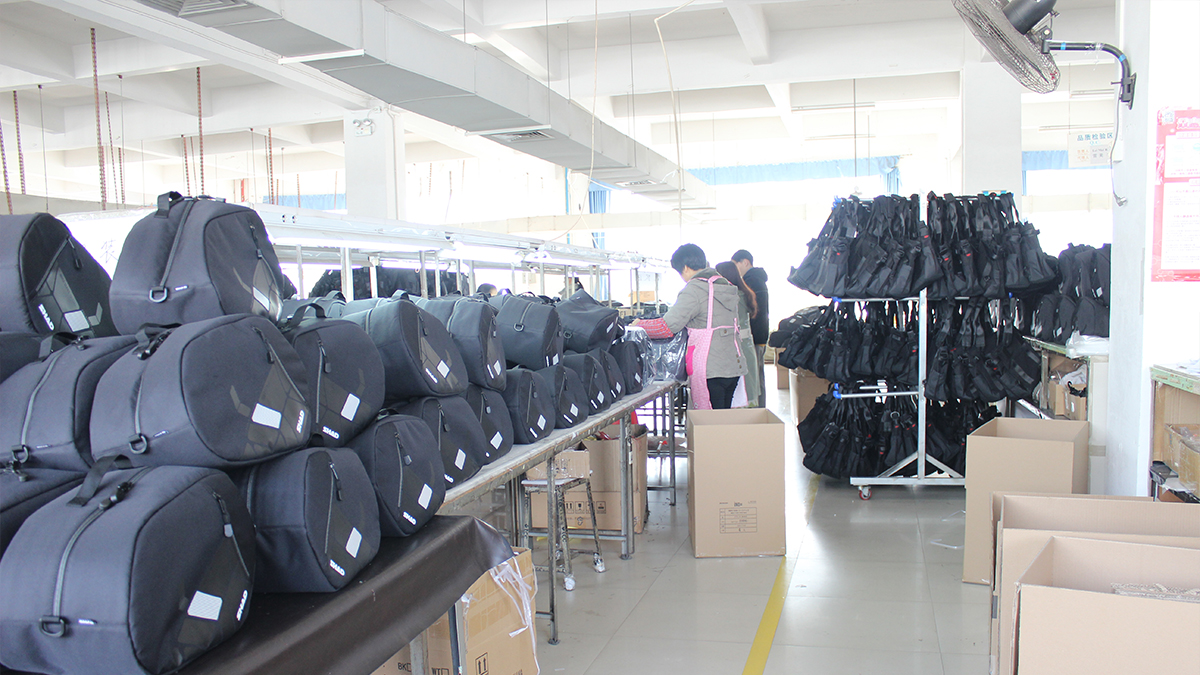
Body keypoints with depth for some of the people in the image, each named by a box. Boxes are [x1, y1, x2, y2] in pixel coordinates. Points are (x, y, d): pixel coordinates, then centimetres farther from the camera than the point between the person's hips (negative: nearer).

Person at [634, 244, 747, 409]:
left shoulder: (694, 289, -11)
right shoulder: (727, 286, 14)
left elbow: (668, 326, -17)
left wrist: (639, 325, -1)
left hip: (710, 369, -8)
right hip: (734, 365, 8)